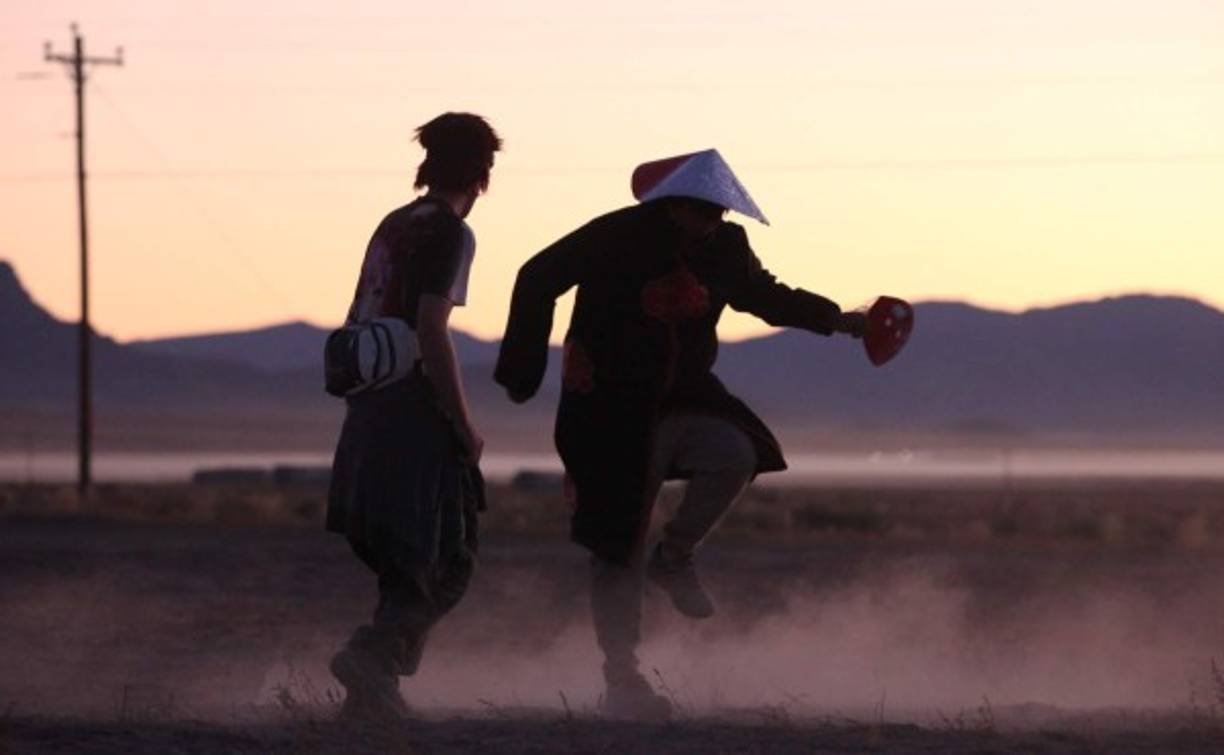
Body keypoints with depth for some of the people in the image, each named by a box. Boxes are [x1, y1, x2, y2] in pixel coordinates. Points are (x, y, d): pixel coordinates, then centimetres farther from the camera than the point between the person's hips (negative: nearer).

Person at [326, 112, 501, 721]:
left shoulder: (392, 226, 15)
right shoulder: (449, 234, -10)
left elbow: (354, 326, 19)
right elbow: (430, 332, -18)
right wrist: (464, 424, -14)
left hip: (369, 414, 8)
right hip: (417, 419, -8)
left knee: (404, 564, 16)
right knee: (447, 565, -2)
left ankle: (374, 690, 9)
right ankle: (374, 655, -22)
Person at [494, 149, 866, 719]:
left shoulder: (725, 249, 0)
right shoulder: (617, 238, -16)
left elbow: (762, 294, 19)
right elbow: (538, 280, -9)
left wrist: (832, 319, 8)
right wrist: (524, 369, -10)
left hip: (682, 399, 4)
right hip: (611, 411, -4)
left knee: (735, 454, -27)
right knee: (617, 550, -2)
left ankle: (673, 558, -3)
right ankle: (622, 678, 9)